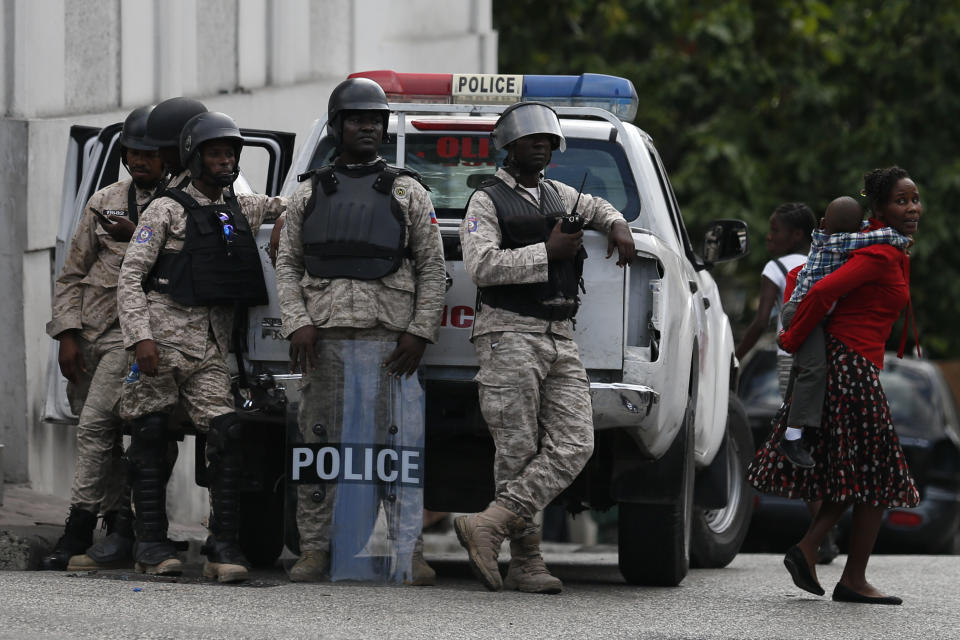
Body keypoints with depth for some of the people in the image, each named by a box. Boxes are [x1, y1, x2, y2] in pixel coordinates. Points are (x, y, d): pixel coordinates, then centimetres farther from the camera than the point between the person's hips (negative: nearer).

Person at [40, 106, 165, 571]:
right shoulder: (105, 202, 16)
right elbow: (71, 275, 16)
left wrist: (136, 238, -21)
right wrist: (68, 335, 5)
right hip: (88, 330, 6)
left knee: (96, 426, -18)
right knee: (103, 440, 6)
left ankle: (77, 532, -18)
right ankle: (121, 530, 13)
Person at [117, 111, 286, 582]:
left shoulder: (243, 209, 19)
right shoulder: (167, 210, 3)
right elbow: (131, 275, -2)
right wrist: (140, 337, -14)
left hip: (211, 346, 4)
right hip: (163, 335, -4)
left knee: (226, 434, -11)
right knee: (150, 437, -1)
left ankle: (224, 547, -13)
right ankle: (151, 544, 6)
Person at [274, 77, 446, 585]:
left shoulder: (407, 193, 12)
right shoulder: (310, 195, 16)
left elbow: (432, 269, 8)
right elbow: (287, 264, 12)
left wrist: (419, 332, -3)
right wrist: (298, 323, -4)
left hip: (388, 334, -1)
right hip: (324, 334, 1)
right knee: (319, 442, 0)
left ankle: (410, 553, -4)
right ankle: (315, 550, 4)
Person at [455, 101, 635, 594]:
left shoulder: (557, 196, 21)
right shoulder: (487, 201, 1)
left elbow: (596, 207, 43)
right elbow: (480, 265, -14)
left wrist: (616, 225, 20)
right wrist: (548, 252, -15)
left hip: (561, 340, 6)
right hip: (510, 336, -6)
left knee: (573, 446, -11)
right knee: (518, 452, -8)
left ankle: (488, 525, -17)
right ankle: (526, 562, -6)